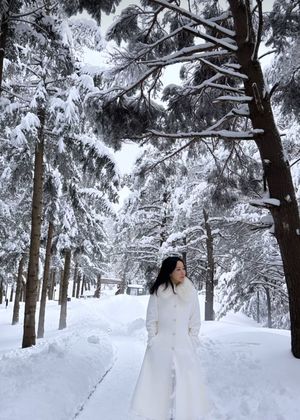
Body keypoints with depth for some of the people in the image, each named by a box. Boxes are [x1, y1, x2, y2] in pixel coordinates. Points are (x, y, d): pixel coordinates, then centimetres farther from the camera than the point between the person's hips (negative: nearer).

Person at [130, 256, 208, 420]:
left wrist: (191, 344, 0)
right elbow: (151, 320, 1)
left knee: (184, 385, 2)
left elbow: (195, 322, 4)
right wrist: (153, 342, -3)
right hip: (161, 349, -1)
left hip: (184, 348, 1)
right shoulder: (158, 292, -4)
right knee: (158, 384, 4)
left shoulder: (191, 292, 0)